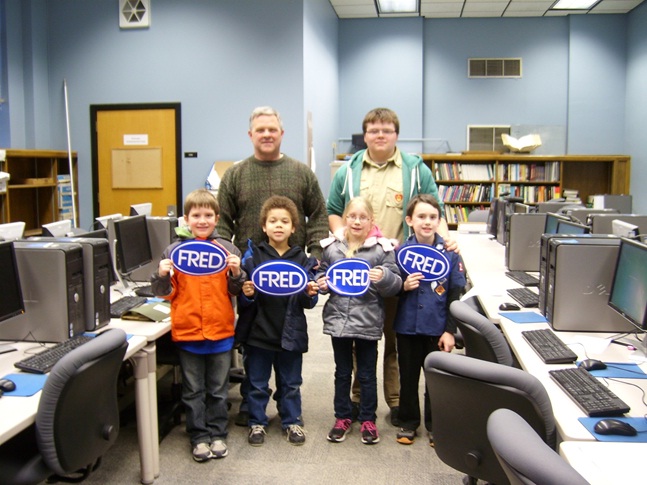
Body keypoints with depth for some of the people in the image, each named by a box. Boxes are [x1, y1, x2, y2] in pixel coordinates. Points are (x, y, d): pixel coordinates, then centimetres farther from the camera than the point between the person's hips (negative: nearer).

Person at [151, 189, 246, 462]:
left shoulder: (228, 249, 0)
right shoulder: (174, 250, 0)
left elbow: (236, 291, 3)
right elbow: (166, 294, 4)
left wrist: (236, 273, -15)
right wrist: (163, 276, -15)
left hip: (220, 331, 0)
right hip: (187, 332, 0)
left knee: (218, 389, 13)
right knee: (193, 391, 11)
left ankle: (217, 434, 27)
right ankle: (199, 437, 24)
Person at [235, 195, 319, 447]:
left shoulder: (302, 260, 1)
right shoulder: (252, 256, -3)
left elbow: (307, 303, 5)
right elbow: (243, 301, -2)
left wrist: (310, 294, -16)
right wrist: (246, 294, -23)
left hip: (291, 333, 1)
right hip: (259, 331, -1)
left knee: (291, 383, 15)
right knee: (257, 383, 12)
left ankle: (292, 421, 32)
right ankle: (257, 422, 29)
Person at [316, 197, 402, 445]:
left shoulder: (382, 248, -5)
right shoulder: (331, 247, 3)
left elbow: (395, 285, -4)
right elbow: (322, 273, 15)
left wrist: (384, 277, -24)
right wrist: (322, 283, -7)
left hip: (368, 322, -2)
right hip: (338, 319, 2)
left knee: (367, 373, 11)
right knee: (342, 372, 16)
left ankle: (368, 419, 26)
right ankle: (342, 417, 31)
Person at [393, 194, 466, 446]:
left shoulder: (450, 253, -6)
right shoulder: (401, 252, -4)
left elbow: (456, 295, -4)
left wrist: (450, 330, -7)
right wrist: (404, 286, -16)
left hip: (437, 328, -1)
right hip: (407, 326, 1)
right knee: (408, 377, 14)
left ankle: (435, 425, 31)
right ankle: (408, 422, 32)